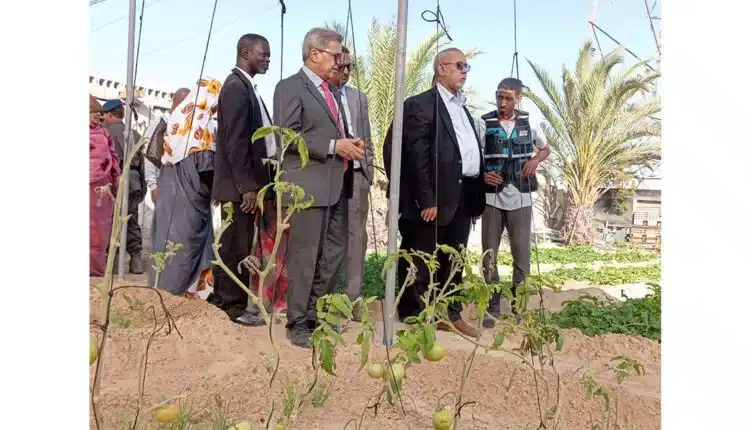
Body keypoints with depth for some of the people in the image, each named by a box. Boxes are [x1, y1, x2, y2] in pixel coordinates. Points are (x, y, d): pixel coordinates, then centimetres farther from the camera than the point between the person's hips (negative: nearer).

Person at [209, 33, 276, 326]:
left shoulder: (245, 86, 17)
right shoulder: (236, 86, -12)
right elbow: (235, 141, -19)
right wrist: (247, 186, -20)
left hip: (247, 182, 10)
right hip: (240, 184, -10)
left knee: (235, 244, 16)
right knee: (237, 245, -1)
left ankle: (223, 299, 29)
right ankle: (233, 305, 11)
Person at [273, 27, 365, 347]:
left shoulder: (331, 92, 20)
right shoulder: (290, 87, -5)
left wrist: (350, 145, 6)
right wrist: (334, 145, -18)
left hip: (336, 184, 9)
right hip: (308, 184, -8)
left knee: (334, 255, 13)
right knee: (304, 257, -1)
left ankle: (316, 314, 27)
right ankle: (298, 323, 12)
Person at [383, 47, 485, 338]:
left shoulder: (462, 107, 20)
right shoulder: (420, 104, -6)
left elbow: (471, 150, 18)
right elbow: (417, 156, -14)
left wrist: (477, 191, 9)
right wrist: (427, 200, -18)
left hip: (464, 196, 8)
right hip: (436, 197, -8)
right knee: (422, 262, 3)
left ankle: (451, 314, 28)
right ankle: (417, 319, 15)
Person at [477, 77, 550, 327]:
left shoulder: (528, 121, 5)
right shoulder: (485, 123, -1)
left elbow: (545, 148, 18)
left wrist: (536, 159, -4)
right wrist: (482, 176, -19)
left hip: (521, 198, 1)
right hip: (492, 198, -1)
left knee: (522, 255, 6)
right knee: (489, 255, 4)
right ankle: (492, 307, 17)